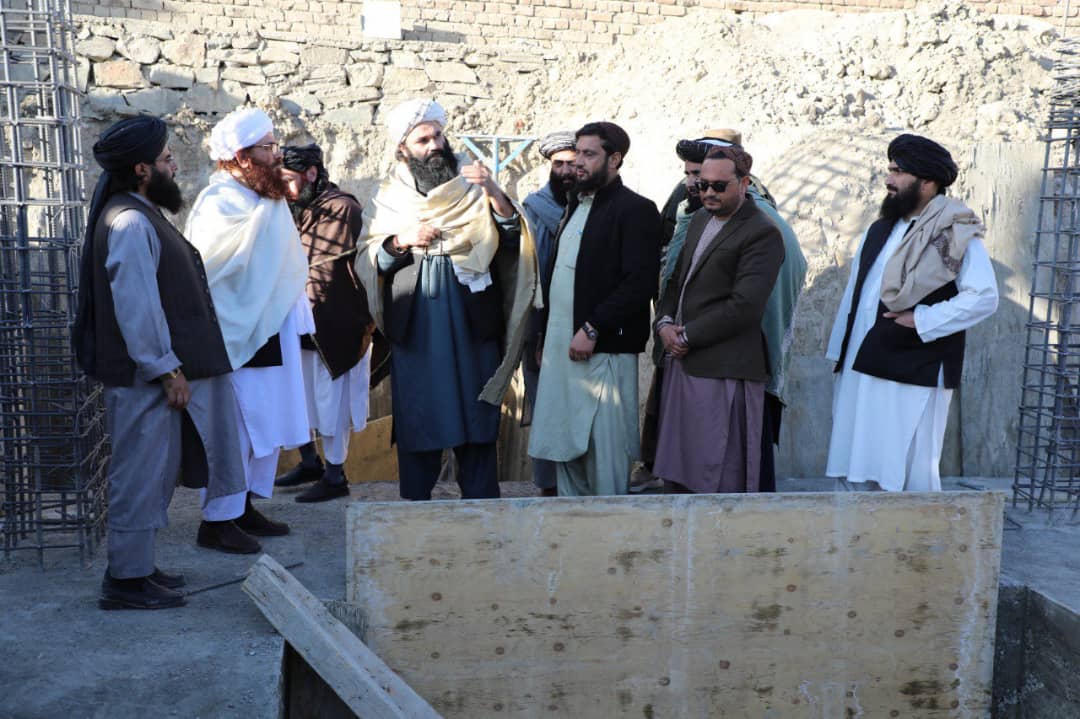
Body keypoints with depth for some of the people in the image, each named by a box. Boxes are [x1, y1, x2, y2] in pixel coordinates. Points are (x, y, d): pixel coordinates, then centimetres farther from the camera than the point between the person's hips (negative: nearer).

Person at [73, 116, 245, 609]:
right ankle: (127, 581, 9)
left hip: (154, 372, 10)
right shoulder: (129, 223, -17)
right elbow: (136, 307, -23)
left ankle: (137, 567, 28)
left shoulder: (140, 214, 15)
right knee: (141, 475, -2)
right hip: (144, 377, -10)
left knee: (153, 474, 17)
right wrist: (168, 370, -20)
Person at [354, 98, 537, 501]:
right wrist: (400, 242, -12)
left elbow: (514, 238, -4)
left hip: (472, 329, 0)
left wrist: (493, 191, -17)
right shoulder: (387, 200, 10)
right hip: (414, 332, 0)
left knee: (477, 421, 2)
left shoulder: (472, 189, 7)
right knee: (417, 421, 4)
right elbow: (364, 264, 4)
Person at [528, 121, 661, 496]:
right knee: (564, 443, 13)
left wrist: (592, 329, -19)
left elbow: (641, 283, -17)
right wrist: (546, 337, 17)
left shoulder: (635, 209, -7)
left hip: (603, 349, -8)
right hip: (561, 345, 8)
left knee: (605, 448, -3)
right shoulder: (576, 205, 19)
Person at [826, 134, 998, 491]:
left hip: (914, 376, -7)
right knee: (859, 472, 12)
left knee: (910, 474, 0)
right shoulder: (879, 230, 15)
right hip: (860, 369, 7)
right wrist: (839, 355, 13)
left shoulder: (957, 234, -7)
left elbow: (984, 297, -15)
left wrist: (921, 320, -17)